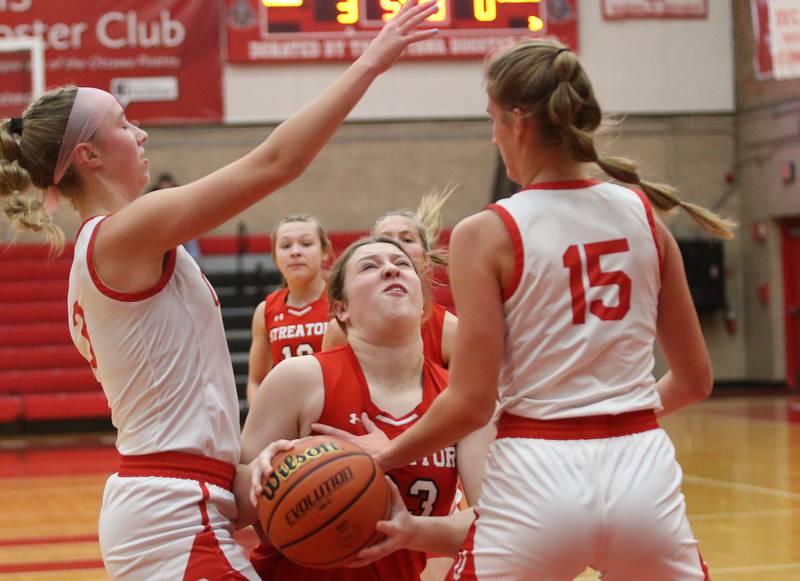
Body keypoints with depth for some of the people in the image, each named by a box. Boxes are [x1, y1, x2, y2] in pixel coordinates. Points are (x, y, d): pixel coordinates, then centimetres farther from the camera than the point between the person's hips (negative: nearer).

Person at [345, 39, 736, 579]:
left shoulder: (487, 235, -7)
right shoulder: (644, 215, 4)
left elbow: (471, 403, -10)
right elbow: (694, 379, 10)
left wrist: (386, 454, 6)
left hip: (538, 480, -3)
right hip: (642, 469, 3)